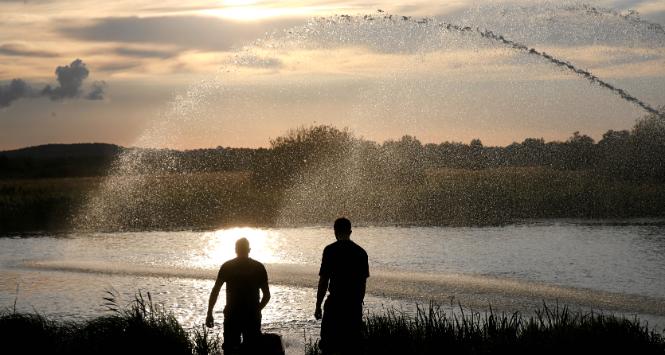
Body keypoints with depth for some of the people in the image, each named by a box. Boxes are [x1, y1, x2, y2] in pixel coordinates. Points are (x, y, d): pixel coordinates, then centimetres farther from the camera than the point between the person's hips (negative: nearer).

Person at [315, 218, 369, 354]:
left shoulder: (330, 250, -6)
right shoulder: (361, 252, 8)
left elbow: (323, 281, -8)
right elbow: (363, 282, 14)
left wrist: (318, 306, -1)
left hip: (335, 303, -4)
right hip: (355, 304, 5)